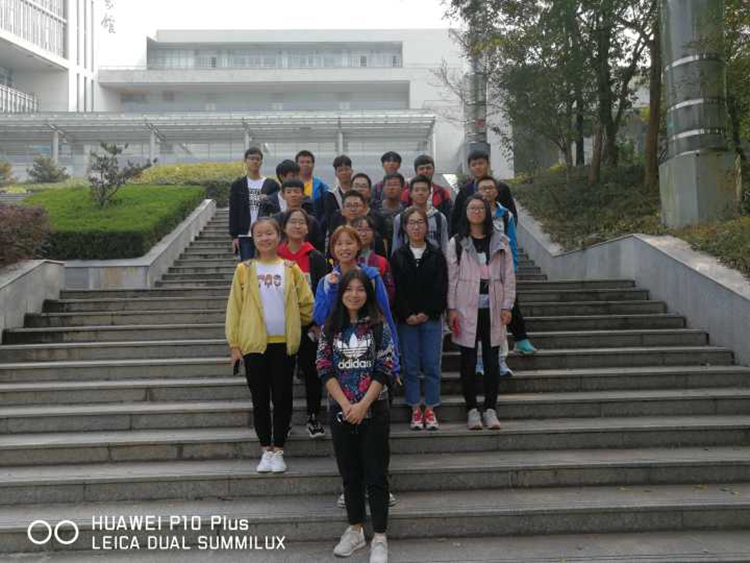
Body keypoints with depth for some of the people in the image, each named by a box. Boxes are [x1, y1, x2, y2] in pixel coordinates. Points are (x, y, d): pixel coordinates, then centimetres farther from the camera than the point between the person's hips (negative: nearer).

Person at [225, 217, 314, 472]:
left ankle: (278, 451, 18)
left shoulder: (291, 269, 2)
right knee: (260, 399, 8)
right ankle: (266, 450, 21)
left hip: (284, 344, 0)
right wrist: (234, 344, -2)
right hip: (254, 344, 0)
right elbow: (234, 307, 1)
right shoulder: (244, 270, 1)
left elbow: (307, 302, 6)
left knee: (282, 398, 5)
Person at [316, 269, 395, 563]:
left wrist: (363, 405, -14)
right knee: (349, 473, 13)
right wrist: (346, 405, -11)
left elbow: (385, 369, -8)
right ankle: (354, 530, 28)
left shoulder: (379, 325, -3)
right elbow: (325, 368, -1)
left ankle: (379, 538, 10)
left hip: (374, 410, -3)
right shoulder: (330, 327, 4)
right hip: (340, 410, 3)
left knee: (376, 474, 1)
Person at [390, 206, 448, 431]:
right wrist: (407, 315, -11)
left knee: (432, 366, 1)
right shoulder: (398, 256, 5)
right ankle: (415, 410, 12)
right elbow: (396, 289, -1)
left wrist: (428, 313, -10)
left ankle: (430, 410, 12)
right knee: (411, 366, 4)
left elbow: (441, 288, -1)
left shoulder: (436, 255, 5)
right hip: (406, 319, 0)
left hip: (432, 318, 0)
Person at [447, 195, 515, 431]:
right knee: (468, 361, 3)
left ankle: (490, 409, 15)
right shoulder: (456, 243, 3)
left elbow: (509, 275, 6)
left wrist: (506, 306, 0)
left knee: (492, 361, 5)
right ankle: (472, 409, 14)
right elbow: (451, 277, 1)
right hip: (466, 309, -1)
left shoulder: (500, 242, 7)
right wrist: (451, 308, -5)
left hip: (492, 309, 1)